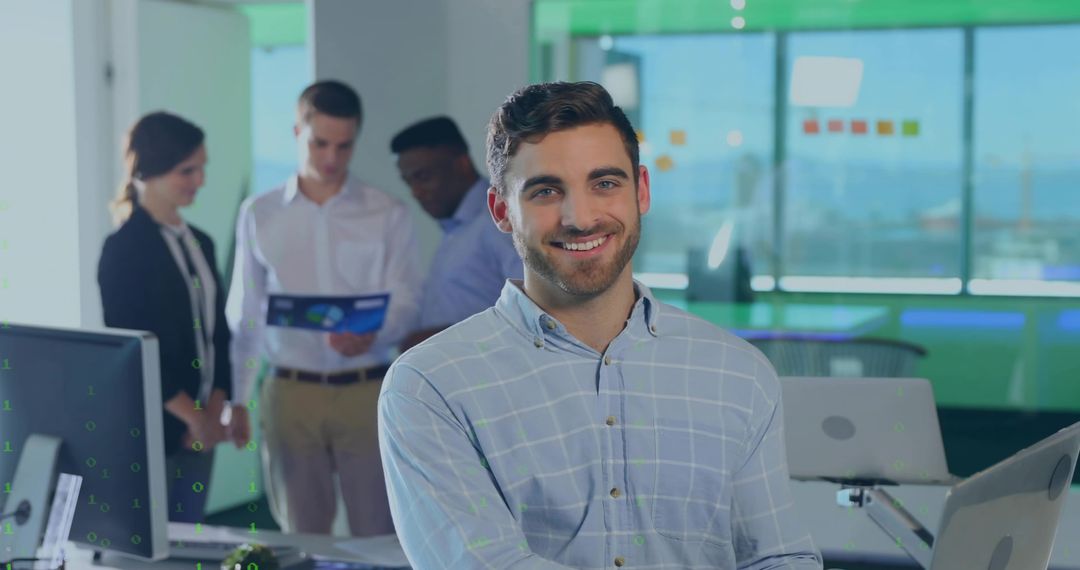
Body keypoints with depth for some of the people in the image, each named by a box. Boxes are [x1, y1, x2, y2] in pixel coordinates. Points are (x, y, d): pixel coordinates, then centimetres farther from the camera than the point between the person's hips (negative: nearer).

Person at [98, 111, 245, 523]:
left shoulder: (199, 243, 12)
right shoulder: (124, 248, -10)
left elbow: (217, 334, 12)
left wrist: (215, 410, -1)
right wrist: (193, 416, -10)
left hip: (197, 429, 7)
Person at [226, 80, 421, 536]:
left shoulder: (388, 215, 3)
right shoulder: (258, 215, 8)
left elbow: (406, 300, -1)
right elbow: (245, 315, 11)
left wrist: (373, 334, -23)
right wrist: (231, 399, 7)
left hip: (367, 390, -1)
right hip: (291, 392, 1)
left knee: (377, 533, 2)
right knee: (301, 537, 9)